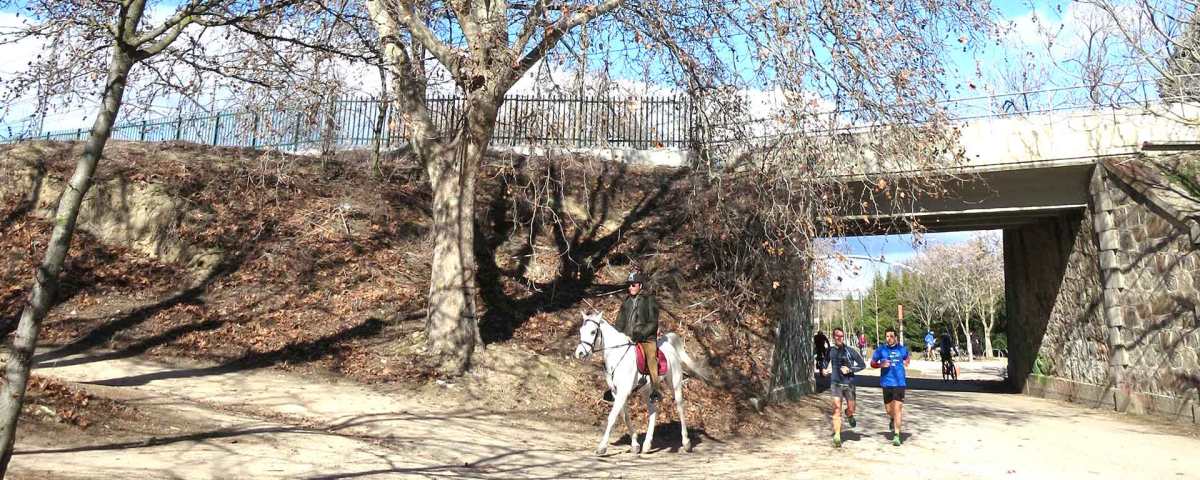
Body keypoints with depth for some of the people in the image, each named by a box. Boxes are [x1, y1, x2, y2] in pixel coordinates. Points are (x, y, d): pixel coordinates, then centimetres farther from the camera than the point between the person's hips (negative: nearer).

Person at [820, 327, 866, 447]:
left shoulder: (850, 351, -5)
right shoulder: (830, 351, 4)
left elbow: (862, 365, 0)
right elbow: (826, 363, 24)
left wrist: (850, 369, -12)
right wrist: (824, 370, 4)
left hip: (848, 383, -1)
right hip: (835, 383, 1)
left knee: (851, 409, 8)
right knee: (837, 409, -11)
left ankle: (849, 415, 47)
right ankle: (837, 436, -11)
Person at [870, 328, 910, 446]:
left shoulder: (902, 349, 3)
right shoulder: (881, 349, -1)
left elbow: (907, 358, 25)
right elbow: (872, 363, 7)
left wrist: (905, 363, 4)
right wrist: (881, 365, -11)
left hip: (899, 383, -1)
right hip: (886, 383, 1)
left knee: (897, 408, -11)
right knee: (888, 409, 13)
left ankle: (897, 435, -8)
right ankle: (893, 419, 49)